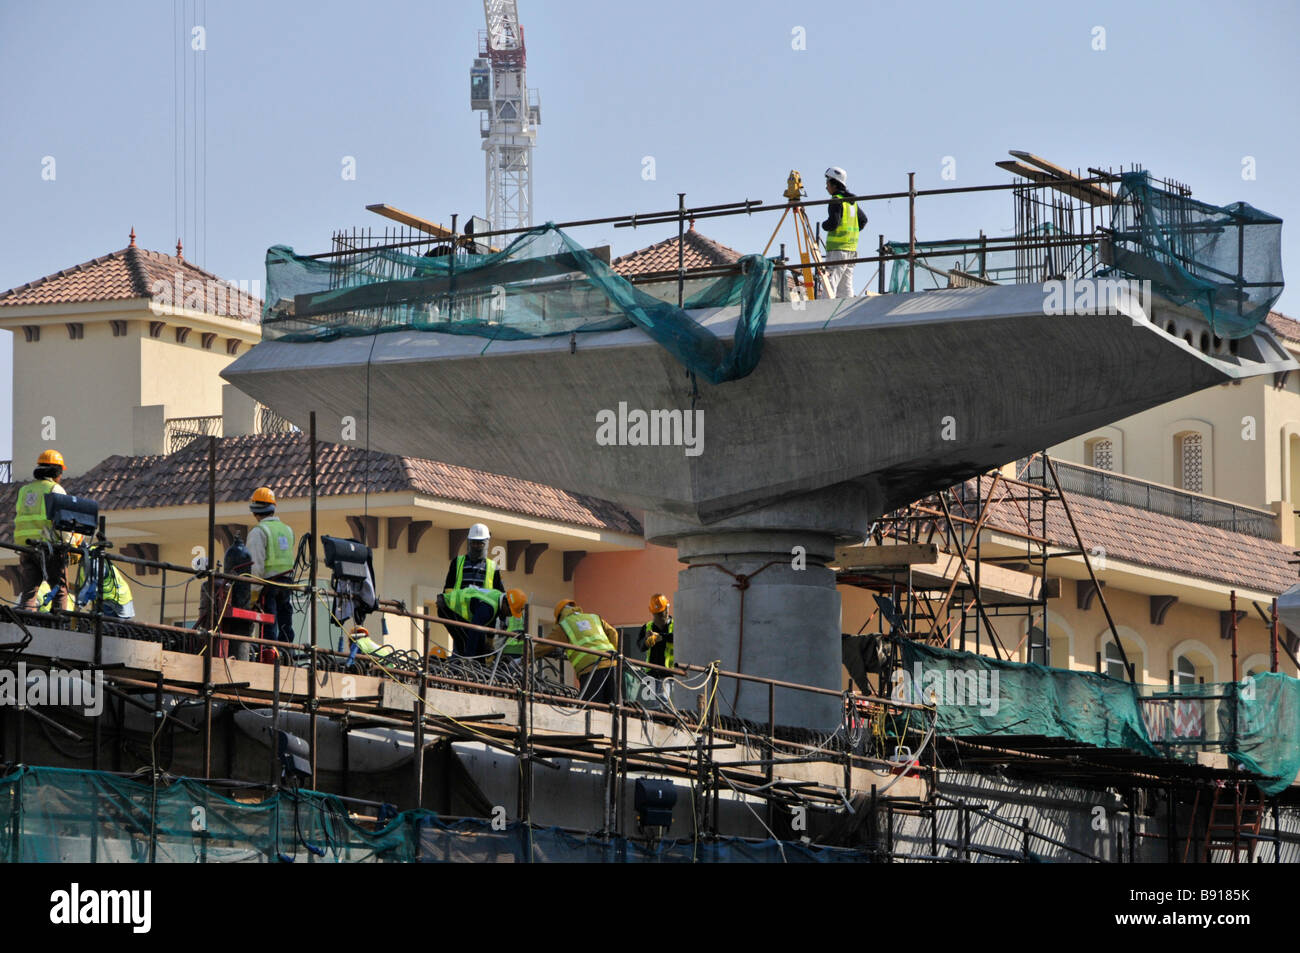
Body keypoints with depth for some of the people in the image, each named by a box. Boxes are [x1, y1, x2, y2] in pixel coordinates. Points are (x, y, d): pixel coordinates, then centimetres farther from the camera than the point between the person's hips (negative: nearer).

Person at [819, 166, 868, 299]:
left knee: (829, 284, -13)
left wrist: (824, 225, 0)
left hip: (838, 249, -9)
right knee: (846, 286, 9)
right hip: (852, 248, 9)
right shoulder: (852, 201, 15)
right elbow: (863, 220, 25)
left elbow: (833, 223, -19)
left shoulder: (836, 201, -11)